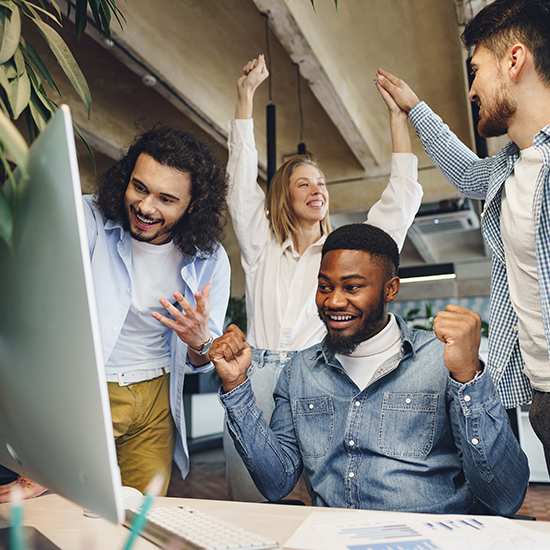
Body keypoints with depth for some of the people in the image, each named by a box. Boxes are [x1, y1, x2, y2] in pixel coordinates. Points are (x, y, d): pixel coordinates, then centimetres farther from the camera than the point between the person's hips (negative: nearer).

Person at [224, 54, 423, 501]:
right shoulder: (261, 248, 15)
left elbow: (402, 199, 12)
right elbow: (242, 182, 12)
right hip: (258, 377, 1)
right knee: (251, 500, -3)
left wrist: (399, 117, 13)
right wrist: (246, 96, 11)